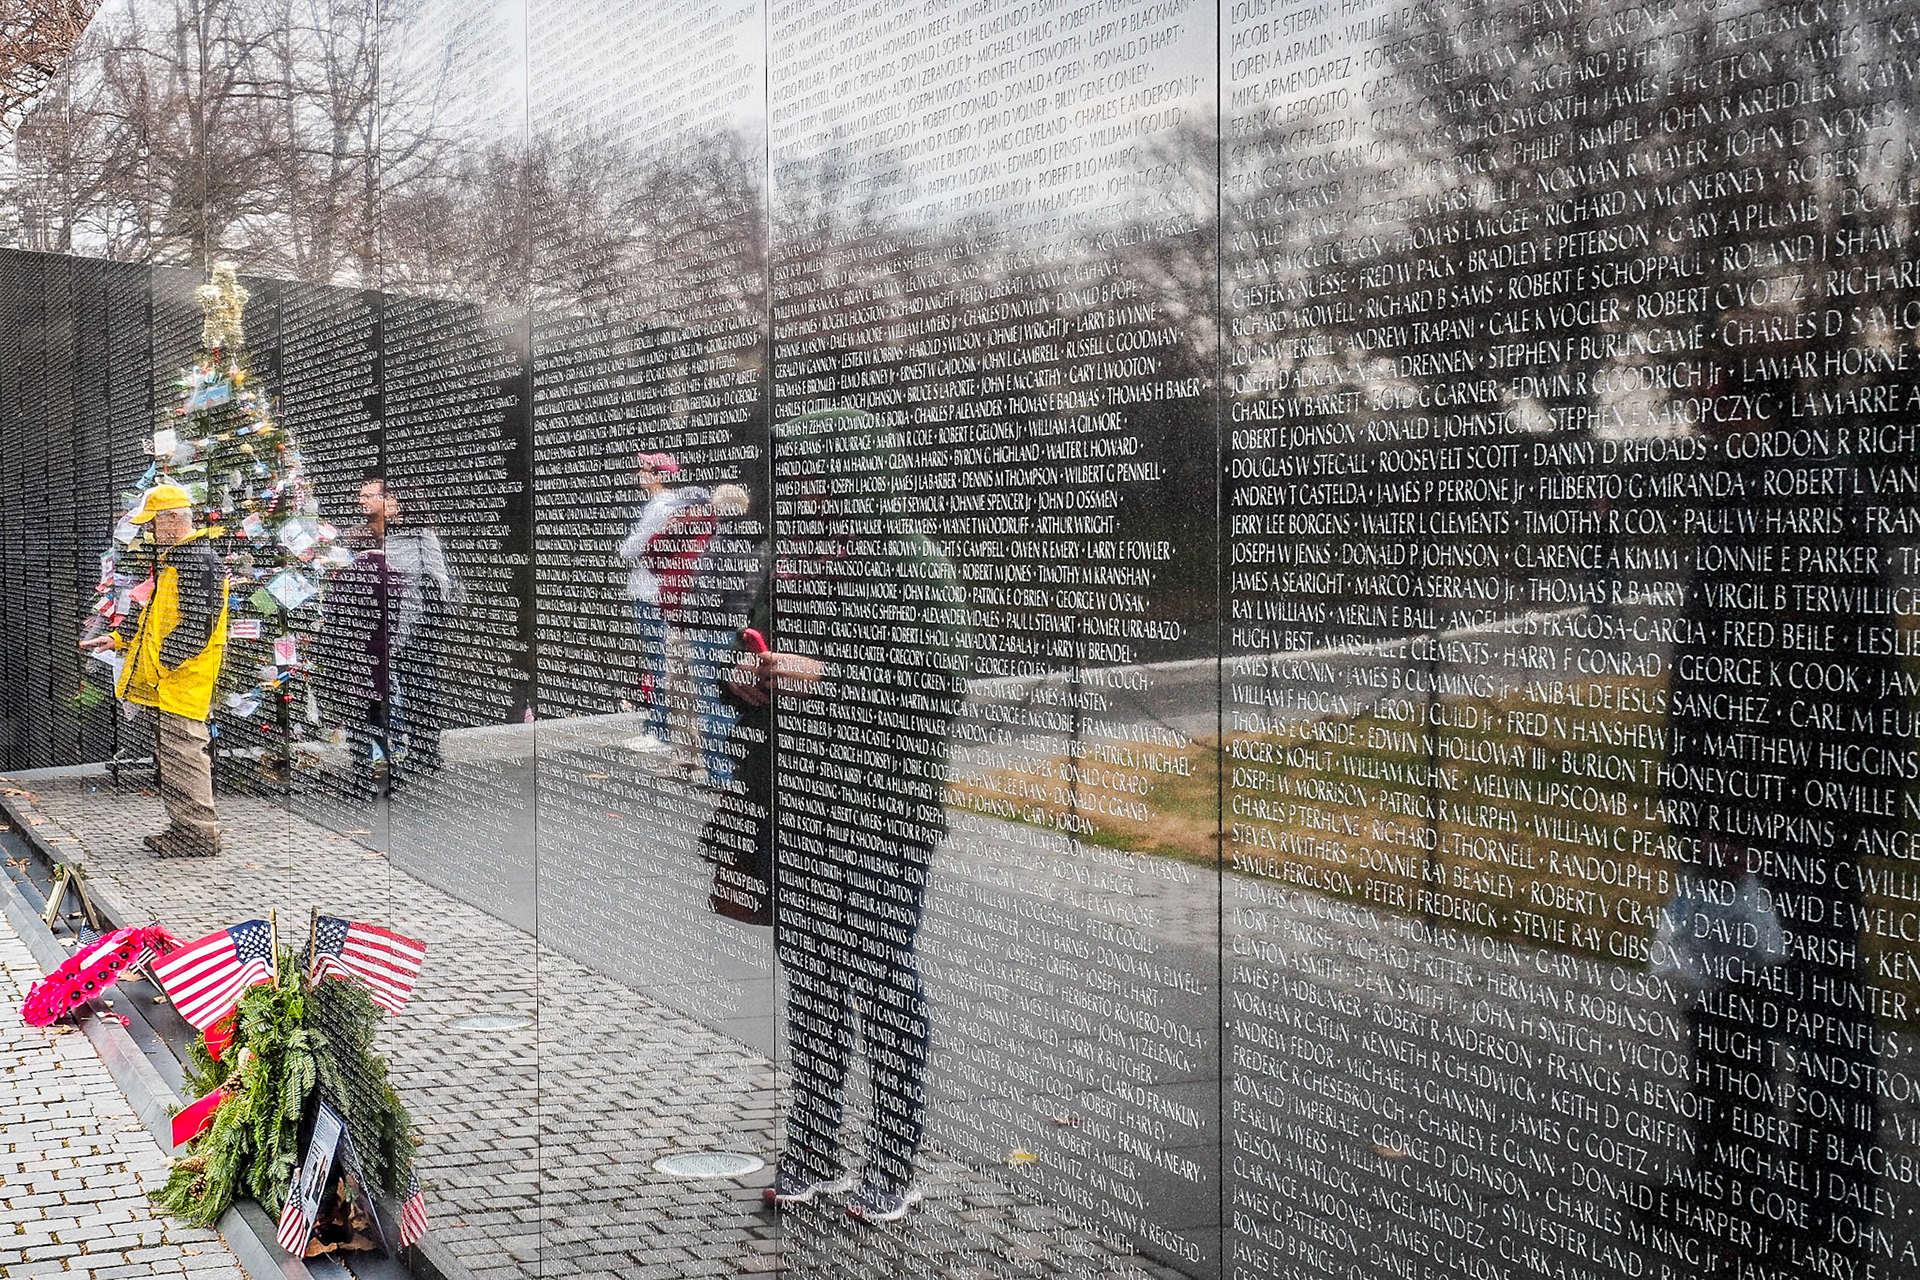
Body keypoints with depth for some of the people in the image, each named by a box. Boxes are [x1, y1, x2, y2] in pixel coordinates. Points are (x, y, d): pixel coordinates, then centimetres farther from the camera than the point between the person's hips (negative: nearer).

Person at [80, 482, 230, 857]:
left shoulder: (200, 561, -17)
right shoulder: (173, 558, 17)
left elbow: (196, 626, -23)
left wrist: (161, 663, -20)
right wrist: (118, 639, 20)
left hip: (184, 681, -11)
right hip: (166, 683, 11)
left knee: (183, 753, -7)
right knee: (168, 756, 16)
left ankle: (200, 833, 0)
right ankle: (183, 826, 24)